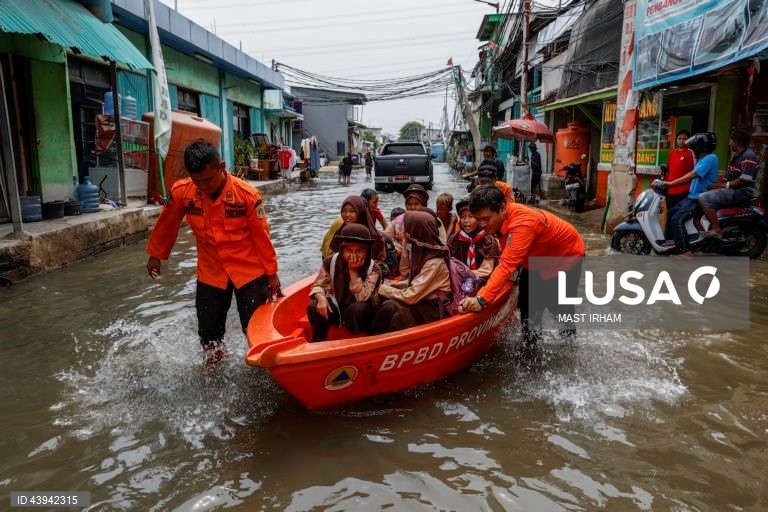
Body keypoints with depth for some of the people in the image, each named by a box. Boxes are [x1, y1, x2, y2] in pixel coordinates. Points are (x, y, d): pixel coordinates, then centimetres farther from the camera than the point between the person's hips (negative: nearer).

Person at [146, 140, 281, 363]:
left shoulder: (247, 194, -21)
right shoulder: (181, 192, -13)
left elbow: (262, 236, -12)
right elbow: (166, 225, 5)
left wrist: (272, 273, -5)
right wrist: (155, 255, 17)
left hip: (250, 272, -3)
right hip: (210, 274, 3)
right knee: (209, 335, 14)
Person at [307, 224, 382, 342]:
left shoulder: (374, 268, -18)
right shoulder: (331, 261, -10)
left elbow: (362, 298, -27)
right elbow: (318, 285, -3)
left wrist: (353, 271, -34)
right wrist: (321, 298, -26)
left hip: (359, 313, -2)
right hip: (336, 307, 3)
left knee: (358, 308, -36)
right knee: (314, 307, -26)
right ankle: (318, 343, -4)